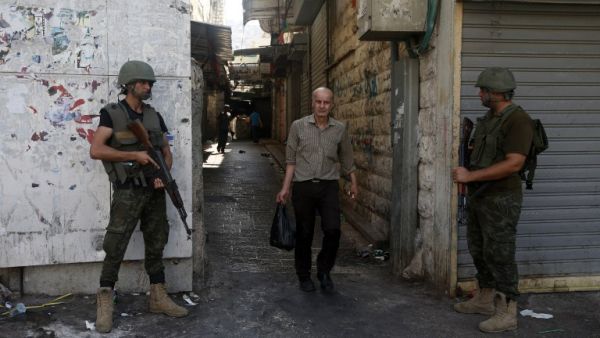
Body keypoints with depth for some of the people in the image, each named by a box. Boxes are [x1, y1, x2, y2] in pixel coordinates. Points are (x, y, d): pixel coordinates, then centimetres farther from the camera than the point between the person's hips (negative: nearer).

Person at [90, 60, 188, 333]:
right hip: (128, 192, -5)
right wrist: (134, 155, -17)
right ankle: (104, 305, 6)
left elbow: (167, 152, 13)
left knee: (156, 245, 10)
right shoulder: (111, 113, -4)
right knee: (115, 248, -4)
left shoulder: (155, 116, 12)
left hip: (155, 191, 5)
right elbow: (95, 150, -13)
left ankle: (158, 298, 21)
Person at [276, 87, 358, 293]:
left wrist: (353, 183, 21)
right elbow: (291, 160, 3)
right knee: (304, 233, 6)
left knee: (333, 230, -10)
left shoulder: (340, 129, 4)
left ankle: (324, 271, 14)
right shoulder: (298, 126, 0)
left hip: (329, 186, 1)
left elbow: (346, 159, 16)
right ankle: (304, 276, 25)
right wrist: (285, 188, 0)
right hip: (303, 186, -1)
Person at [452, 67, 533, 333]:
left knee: (499, 255, -3)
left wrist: (471, 175, -23)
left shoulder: (518, 120, -16)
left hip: (501, 199, -9)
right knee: (479, 251, 16)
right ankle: (485, 299, 29)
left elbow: (513, 163, -24)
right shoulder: (488, 118, 12)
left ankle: (507, 313, 7)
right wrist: (466, 176, 8)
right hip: (478, 196, 9)